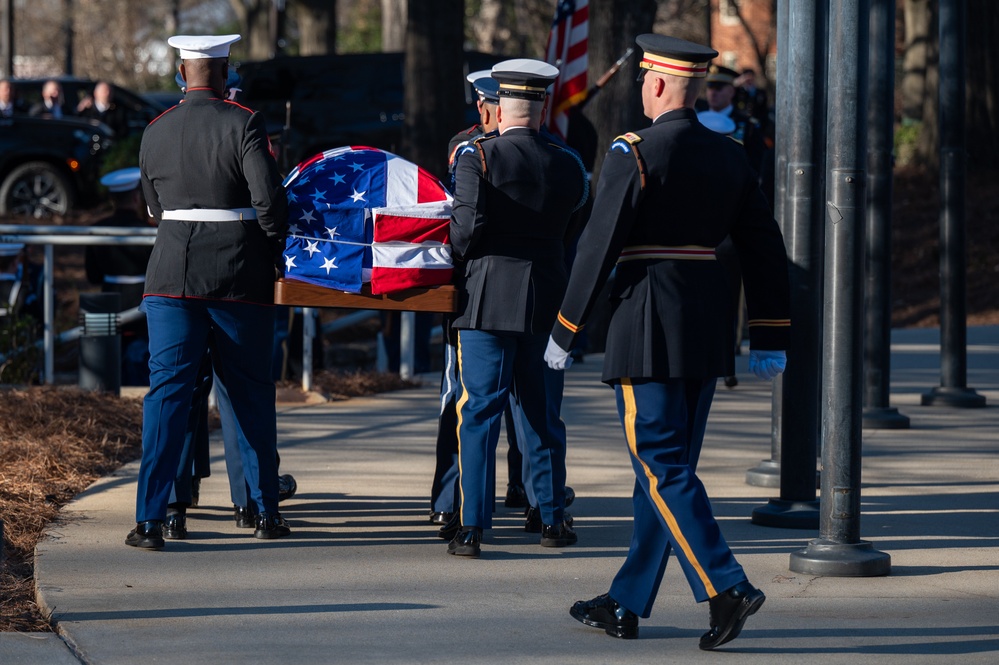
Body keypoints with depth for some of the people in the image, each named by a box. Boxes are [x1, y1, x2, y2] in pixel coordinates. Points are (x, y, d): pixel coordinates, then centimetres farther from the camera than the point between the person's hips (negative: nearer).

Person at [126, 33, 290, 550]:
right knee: (252, 394, 11)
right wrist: (276, 245, 3)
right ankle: (265, 512, 19)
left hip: (172, 275, 2)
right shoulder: (243, 124, -7)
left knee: (167, 391, -1)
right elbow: (269, 197, -14)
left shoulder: (155, 133, 6)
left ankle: (150, 519, -9)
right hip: (240, 275, -2)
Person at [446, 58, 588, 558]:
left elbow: (467, 226, -14)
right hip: (546, 302, 3)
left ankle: (472, 527, -5)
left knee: (479, 413, -1)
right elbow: (577, 208, 12)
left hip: (487, 299, -3)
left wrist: (457, 254, 5)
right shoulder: (567, 166, 2)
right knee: (543, 415, 13)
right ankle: (553, 519, 20)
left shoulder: (477, 156, -8)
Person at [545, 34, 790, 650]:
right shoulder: (731, 156, 8)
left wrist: (565, 332, -5)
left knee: (663, 469, -4)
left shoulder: (634, 154, -12)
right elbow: (767, 250, 9)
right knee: (667, 468, 11)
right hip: (709, 332, 7)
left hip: (648, 327, -7)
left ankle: (727, 587, -17)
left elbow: (599, 246, -13)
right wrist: (770, 340, 13)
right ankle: (627, 605, 18)